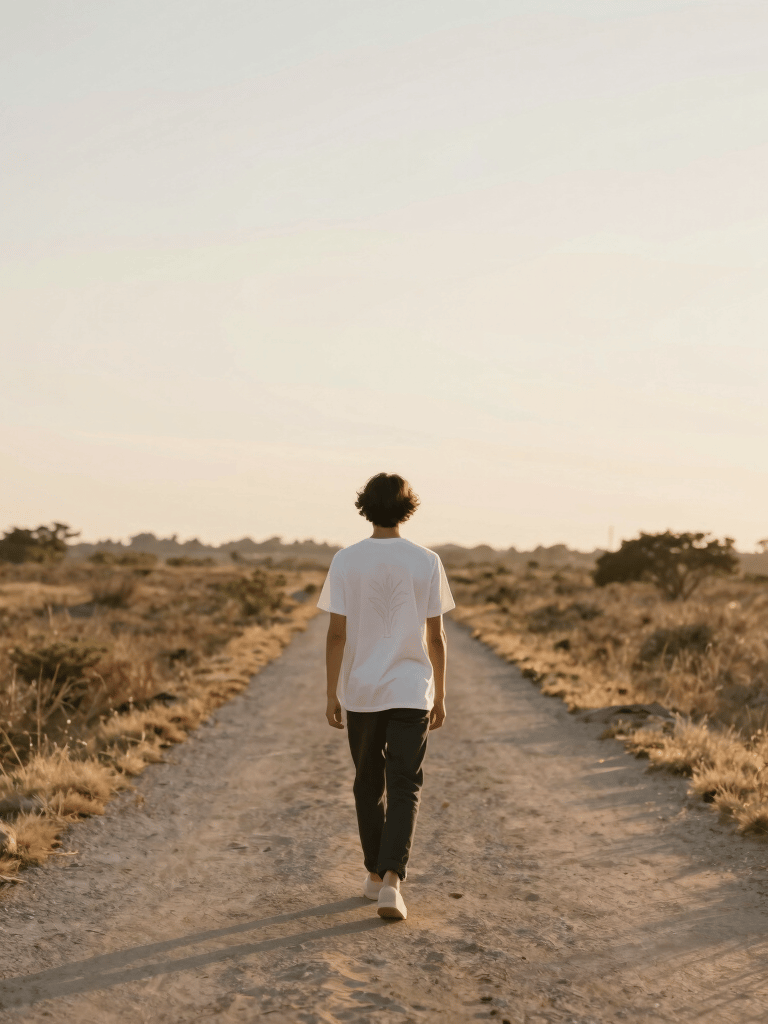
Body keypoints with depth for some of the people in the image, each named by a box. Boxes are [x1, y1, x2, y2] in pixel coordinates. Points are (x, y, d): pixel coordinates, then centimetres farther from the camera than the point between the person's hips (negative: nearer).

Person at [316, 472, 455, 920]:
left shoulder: (346, 560, -5)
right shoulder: (427, 562, -5)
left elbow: (337, 634, -5)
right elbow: (435, 637, -2)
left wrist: (332, 695, 2)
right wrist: (440, 696, 7)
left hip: (361, 691, 1)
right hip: (411, 692, -1)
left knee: (369, 784, 17)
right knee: (404, 789, 2)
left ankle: (375, 874, 28)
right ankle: (391, 880, -14)